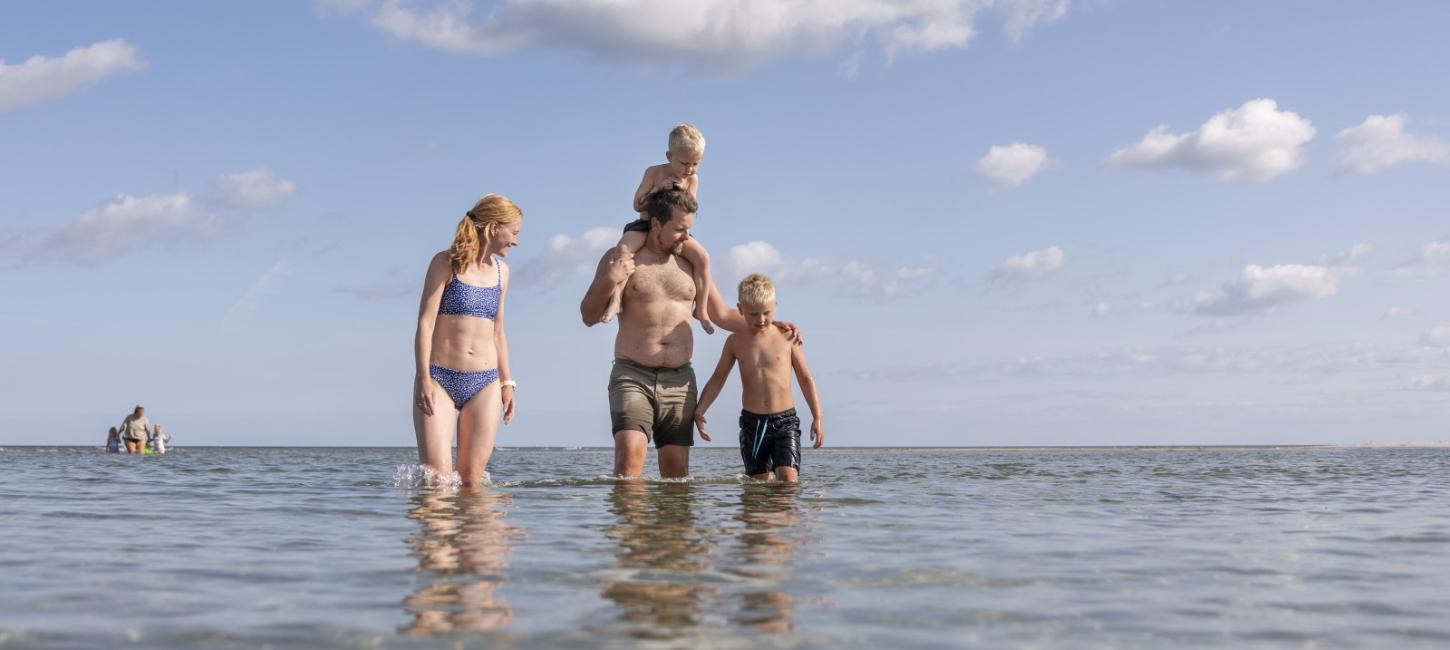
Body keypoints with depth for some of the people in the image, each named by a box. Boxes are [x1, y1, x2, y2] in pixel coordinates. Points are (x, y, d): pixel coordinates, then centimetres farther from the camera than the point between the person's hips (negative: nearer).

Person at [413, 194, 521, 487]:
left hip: (485, 384, 4)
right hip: (440, 378, -4)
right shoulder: (446, 263, -2)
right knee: (436, 478, -13)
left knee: (471, 479, 0)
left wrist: (507, 383, 16)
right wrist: (423, 378, -14)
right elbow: (425, 322, -6)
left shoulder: (501, 270, 14)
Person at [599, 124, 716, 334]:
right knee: (623, 248, -32)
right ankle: (615, 301, -33)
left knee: (702, 257, -21)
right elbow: (638, 206, -8)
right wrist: (658, 189, -21)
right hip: (645, 225, -2)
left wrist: (685, 192, -19)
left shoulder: (692, 179, 1)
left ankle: (701, 309, -15)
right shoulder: (654, 172, -5)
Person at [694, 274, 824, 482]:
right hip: (752, 423, 2)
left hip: (785, 420, -2)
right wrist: (699, 410, -2)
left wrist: (817, 417, 2)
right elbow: (717, 379, 12)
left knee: (789, 479, -17)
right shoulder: (735, 341, 5)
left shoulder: (787, 337, 0)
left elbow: (805, 378, 6)